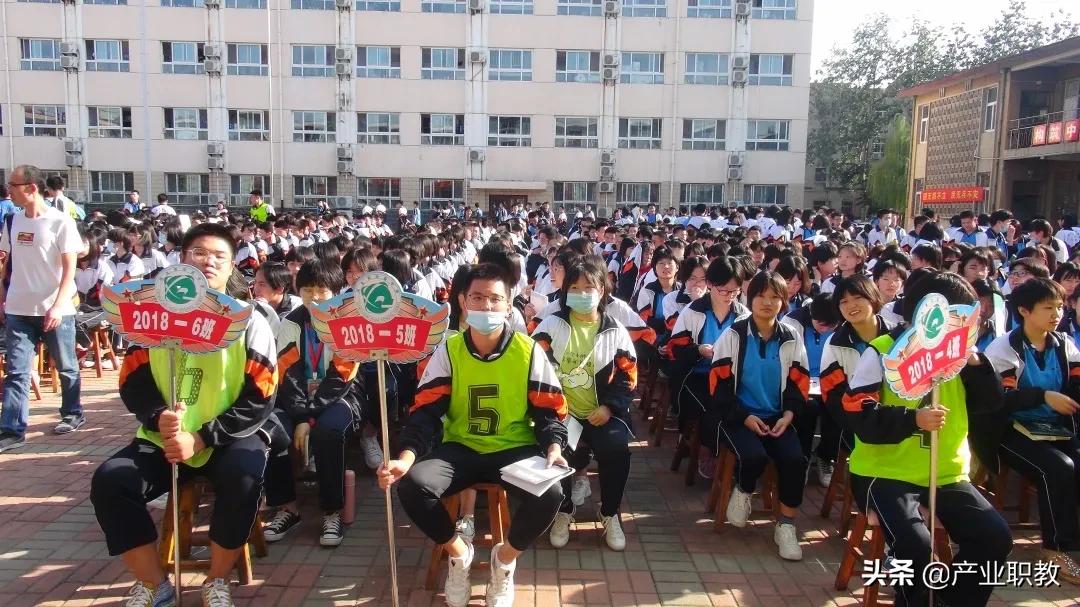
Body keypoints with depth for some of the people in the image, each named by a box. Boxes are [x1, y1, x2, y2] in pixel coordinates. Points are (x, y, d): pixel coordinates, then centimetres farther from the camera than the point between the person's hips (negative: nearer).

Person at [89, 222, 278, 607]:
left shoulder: (249, 322, -3)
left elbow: (259, 401, -9)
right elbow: (132, 383, 3)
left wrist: (200, 438, -18)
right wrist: (158, 418, -19)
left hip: (228, 437, -3)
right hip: (164, 436, 3)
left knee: (243, 479, -33)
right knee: (109, 481, -20)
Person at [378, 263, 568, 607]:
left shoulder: (529, 352, -4)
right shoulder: (448, 351, -2)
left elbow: (550, 412, 0)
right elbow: (425, 411, -5)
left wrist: (553, 448, -20)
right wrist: (406, 457, -22)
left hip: (515, 449, -1)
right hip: (460, 449, 1)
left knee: (551, 494, -30)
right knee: (412, 485, -27)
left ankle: (505, 558, 3)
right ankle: (458, 552, 4)